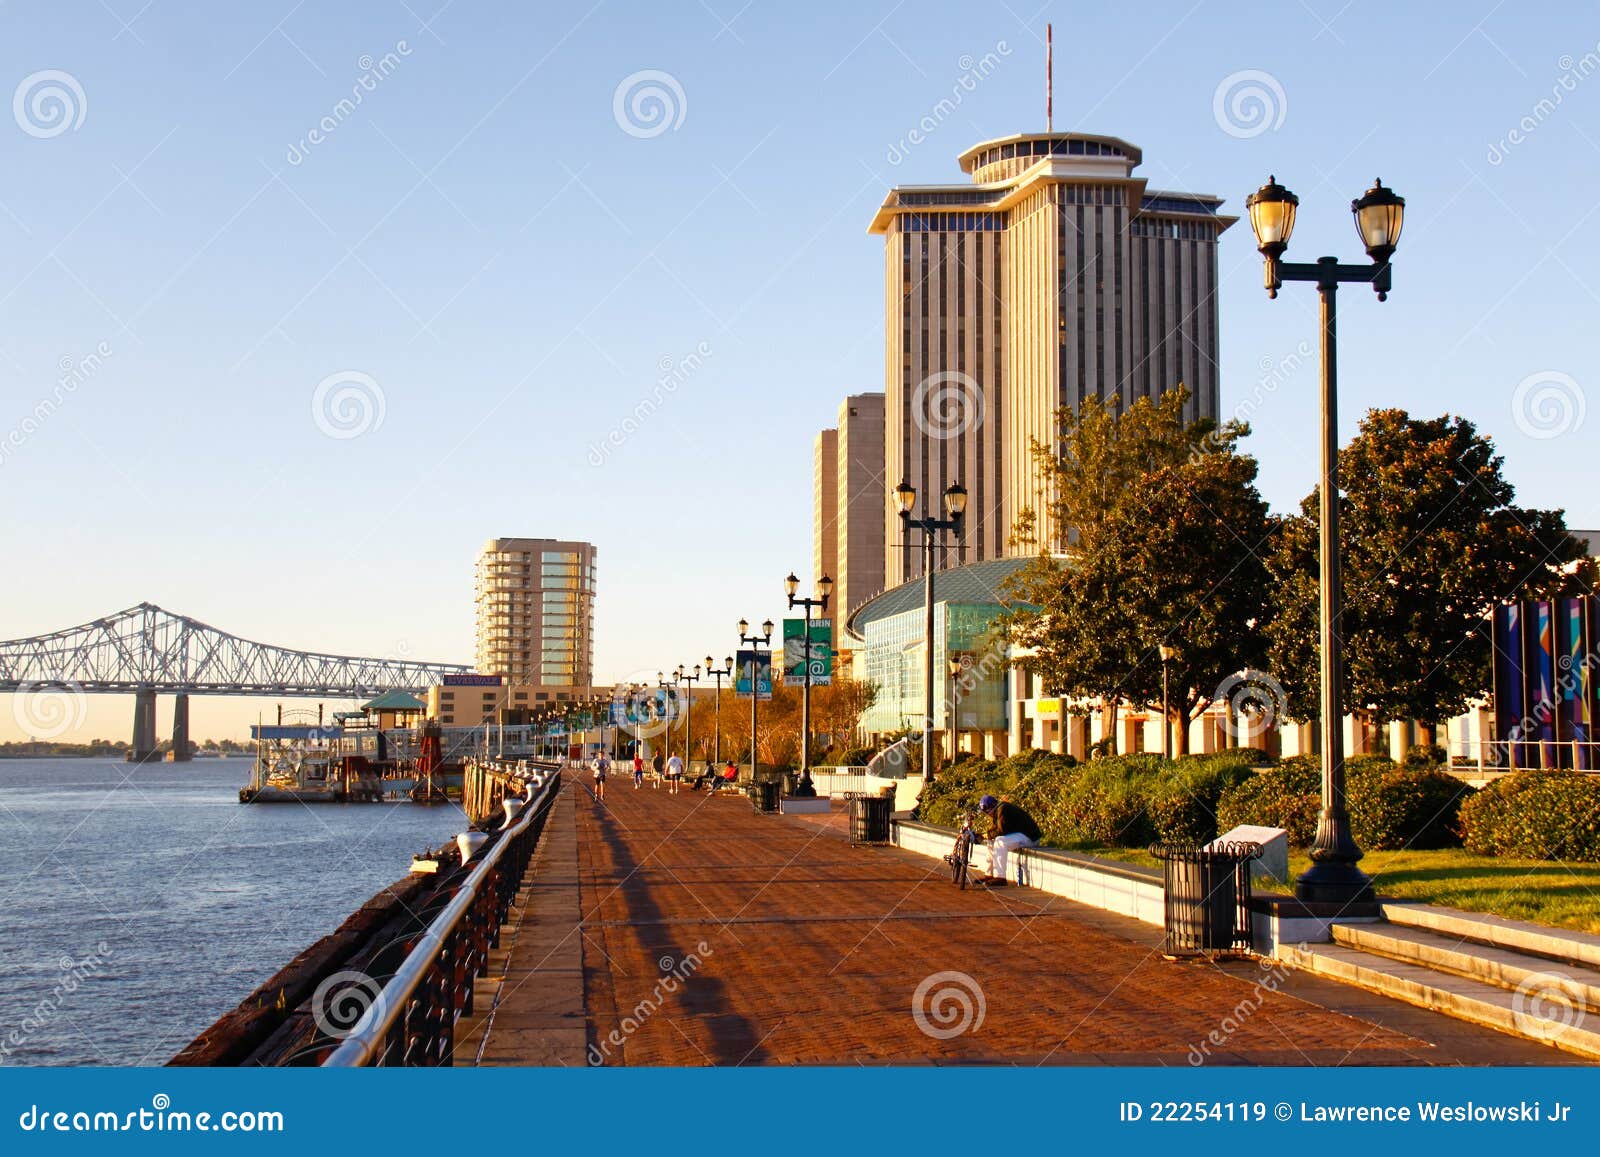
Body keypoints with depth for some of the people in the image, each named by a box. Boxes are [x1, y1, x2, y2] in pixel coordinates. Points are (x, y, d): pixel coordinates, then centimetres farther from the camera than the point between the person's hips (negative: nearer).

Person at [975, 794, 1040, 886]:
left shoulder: (1003, 809, -19)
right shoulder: (996, 811, 14)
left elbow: (1001, 830, -25)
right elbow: (993, 829, 13)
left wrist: (988, 835, -12)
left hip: (1028, 836, -11)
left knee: (1000, 842, -28)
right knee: (991, 842, 11)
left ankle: (1000, 878, -30)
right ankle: (990, 875, 13)